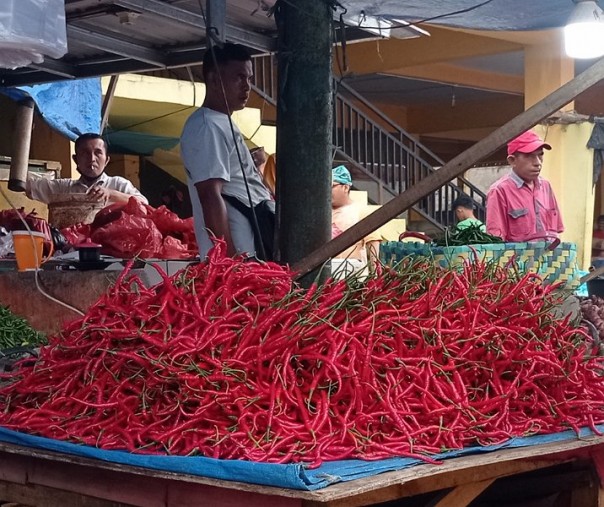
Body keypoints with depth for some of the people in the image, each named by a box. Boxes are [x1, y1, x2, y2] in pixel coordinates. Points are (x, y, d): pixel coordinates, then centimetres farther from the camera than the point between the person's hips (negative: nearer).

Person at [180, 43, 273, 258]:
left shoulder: (223, 124, 21)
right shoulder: (207, 127, -12)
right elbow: (210, 196, -20)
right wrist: (230, 257, -24)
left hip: (253, 252, 10)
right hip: (240, 253, -10)